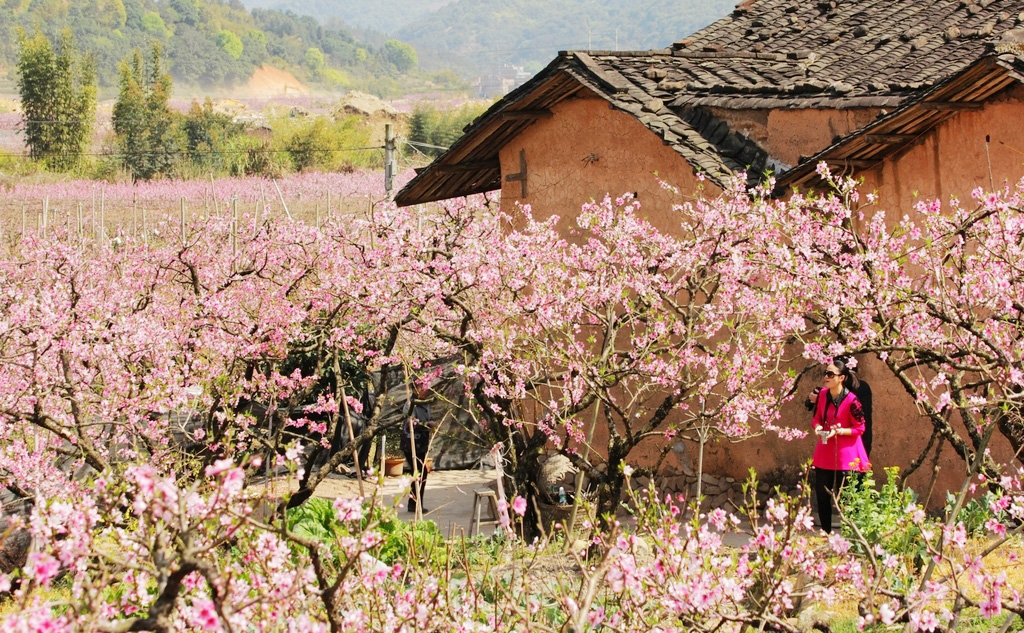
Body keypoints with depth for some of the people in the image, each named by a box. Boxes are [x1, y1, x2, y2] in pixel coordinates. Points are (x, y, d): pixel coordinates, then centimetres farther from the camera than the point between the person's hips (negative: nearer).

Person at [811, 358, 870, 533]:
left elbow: (860, 428, -10)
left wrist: (839, 431, -23)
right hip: (824, 454, 6)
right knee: (822, 497, 10)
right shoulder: (822, 394, 1)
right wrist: (818, 427, -9)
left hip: (845, 455, -6)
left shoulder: (851, 400, -17)